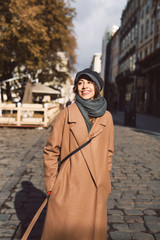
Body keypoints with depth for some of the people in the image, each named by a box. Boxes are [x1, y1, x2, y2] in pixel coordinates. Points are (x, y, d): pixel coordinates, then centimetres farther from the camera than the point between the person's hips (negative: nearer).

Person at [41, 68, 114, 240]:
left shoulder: (106, 117, 5)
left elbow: (108, 152, 13)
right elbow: (51, 151, 1)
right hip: (68, 187, -2)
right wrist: (51, 184, -2)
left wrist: (104, 183, 12)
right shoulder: (67, 114, -3)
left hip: (95, 189, 3)